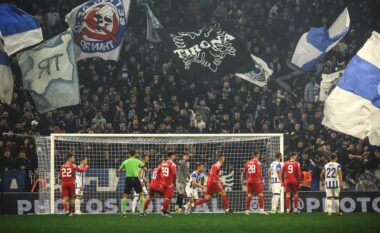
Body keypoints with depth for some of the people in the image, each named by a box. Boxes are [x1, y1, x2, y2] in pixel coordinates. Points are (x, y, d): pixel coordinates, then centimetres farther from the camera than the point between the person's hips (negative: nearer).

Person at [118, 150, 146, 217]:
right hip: (135, 178, -2)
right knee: (141, 194, 10)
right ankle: (141, 212, 4)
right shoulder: (138, 161, 3)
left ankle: (123, 212, 3)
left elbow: (119, 170, 16)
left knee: (125, 195, 10)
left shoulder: (125, 161, 8)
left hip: (128, 178, 2)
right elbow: (145, 169, 4)